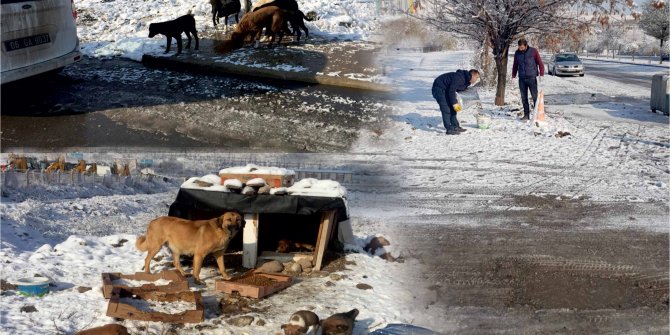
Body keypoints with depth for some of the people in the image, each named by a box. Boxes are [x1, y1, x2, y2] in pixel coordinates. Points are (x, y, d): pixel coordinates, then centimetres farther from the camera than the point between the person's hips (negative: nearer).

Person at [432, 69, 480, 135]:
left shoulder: (466, 81, 3)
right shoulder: (459, 78, -28)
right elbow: (451, 91, -29)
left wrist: (457, 103, 3)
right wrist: (455, 103, -26)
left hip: (446, 89, 10)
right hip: (439, 88, -10)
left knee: (452, 108, 11)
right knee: (446, 109, -13)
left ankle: (456, 127, 18)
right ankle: (449, 129, -12)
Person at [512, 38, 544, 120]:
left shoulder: (533, 51, -4)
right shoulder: (517, 53, 6)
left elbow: (540, 63, -2)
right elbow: (515, 65, 16)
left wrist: (541, 74, -10)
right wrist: (513, 75, 8)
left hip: (532, 78, -4)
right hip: (522, 79, 4)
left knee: (535, 97, -5)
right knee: (524, 98, 5)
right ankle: (526, 115, 11)